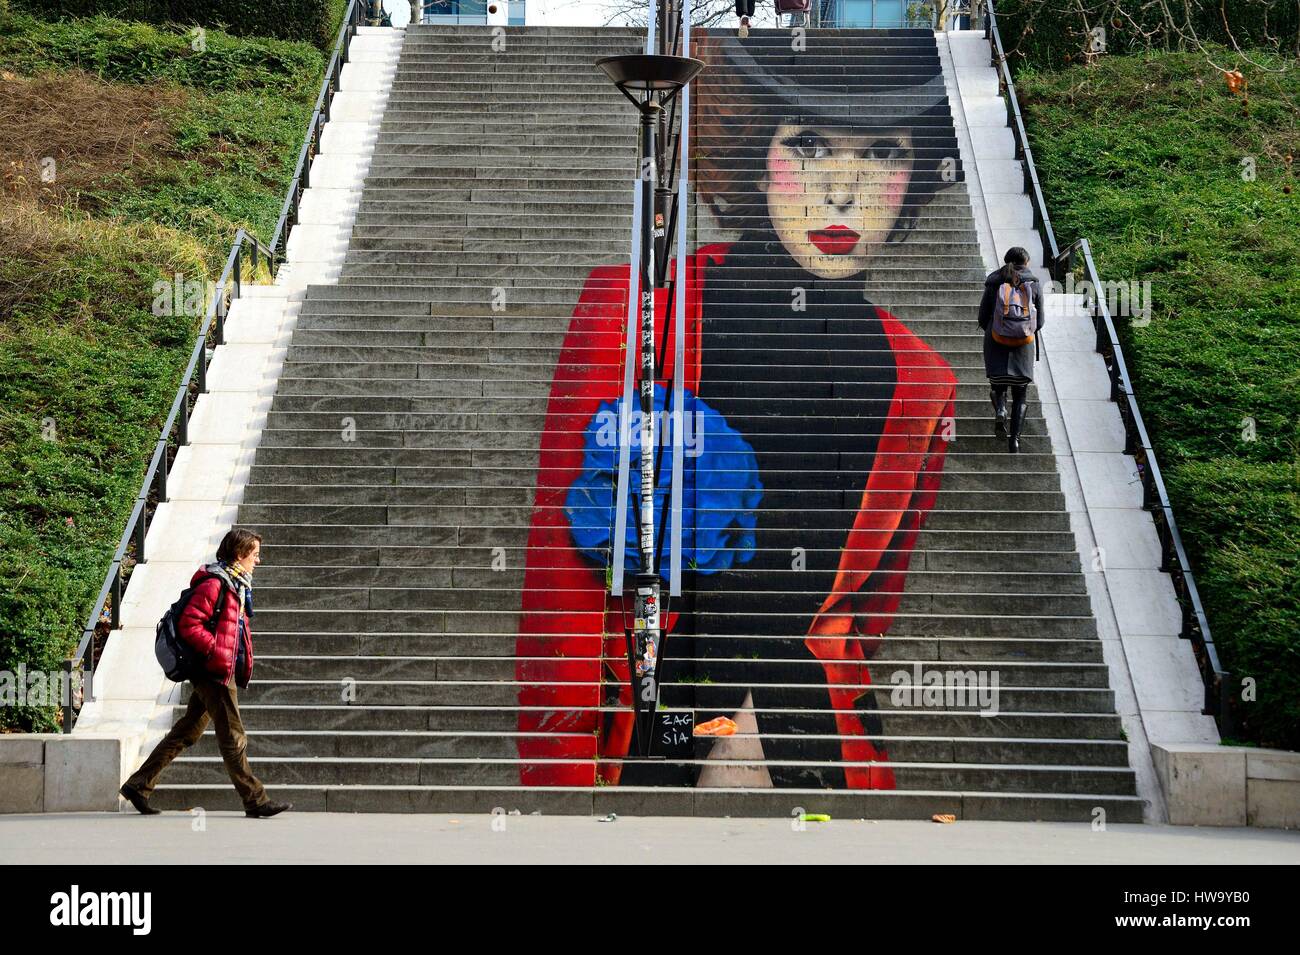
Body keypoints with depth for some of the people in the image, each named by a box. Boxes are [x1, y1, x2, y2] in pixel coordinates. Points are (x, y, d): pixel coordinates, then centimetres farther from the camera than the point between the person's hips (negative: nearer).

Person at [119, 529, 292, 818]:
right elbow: (189, 626, -20)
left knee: (186, 733, 13)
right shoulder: (213, 584, -15)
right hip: (215, 673, -10)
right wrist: (218, 652, -21)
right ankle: (256, 802, -1)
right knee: (233, 738, -5)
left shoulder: (236, 585, 17)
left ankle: (138, 785, 19)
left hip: (224, 672, 10)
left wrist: (242, 663, 15)